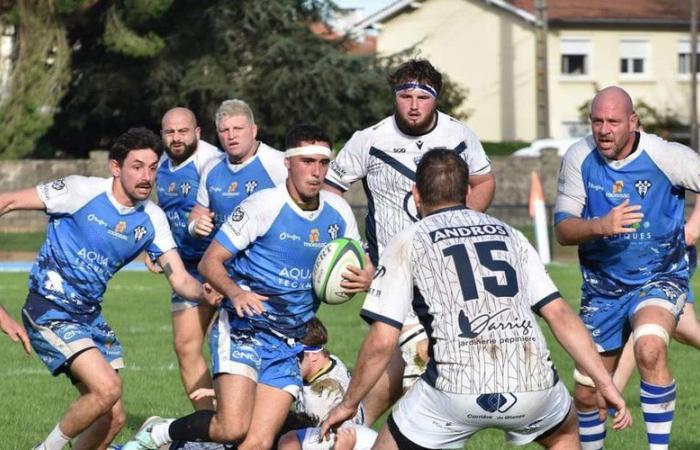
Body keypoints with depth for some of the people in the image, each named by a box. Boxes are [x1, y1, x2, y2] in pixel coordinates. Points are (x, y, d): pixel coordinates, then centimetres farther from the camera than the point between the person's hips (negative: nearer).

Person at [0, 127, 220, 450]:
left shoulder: (152, 219, 1)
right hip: (49, 312, -7)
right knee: (108, 387, -24)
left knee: (113, 418, 5)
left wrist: (206, 294, -24)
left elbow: (181, 280, -1)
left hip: (89, 315, 7)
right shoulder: (81, 191, -14)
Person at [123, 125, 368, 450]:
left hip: (290, 345, 5)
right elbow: (210, 262, -8)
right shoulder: (263, 206, -11)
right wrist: (235, 293, -28)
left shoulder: (338, 213, 4)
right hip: (243, 330, -5)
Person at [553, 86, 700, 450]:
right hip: (602, 288, 3)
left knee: (649, 349, -34)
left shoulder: (664, 156, -17)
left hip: (659, 279, -3)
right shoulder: (579, 158, -9)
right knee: (586, 392, 7)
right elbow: (563, 229, -11)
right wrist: (601, 226, -30)